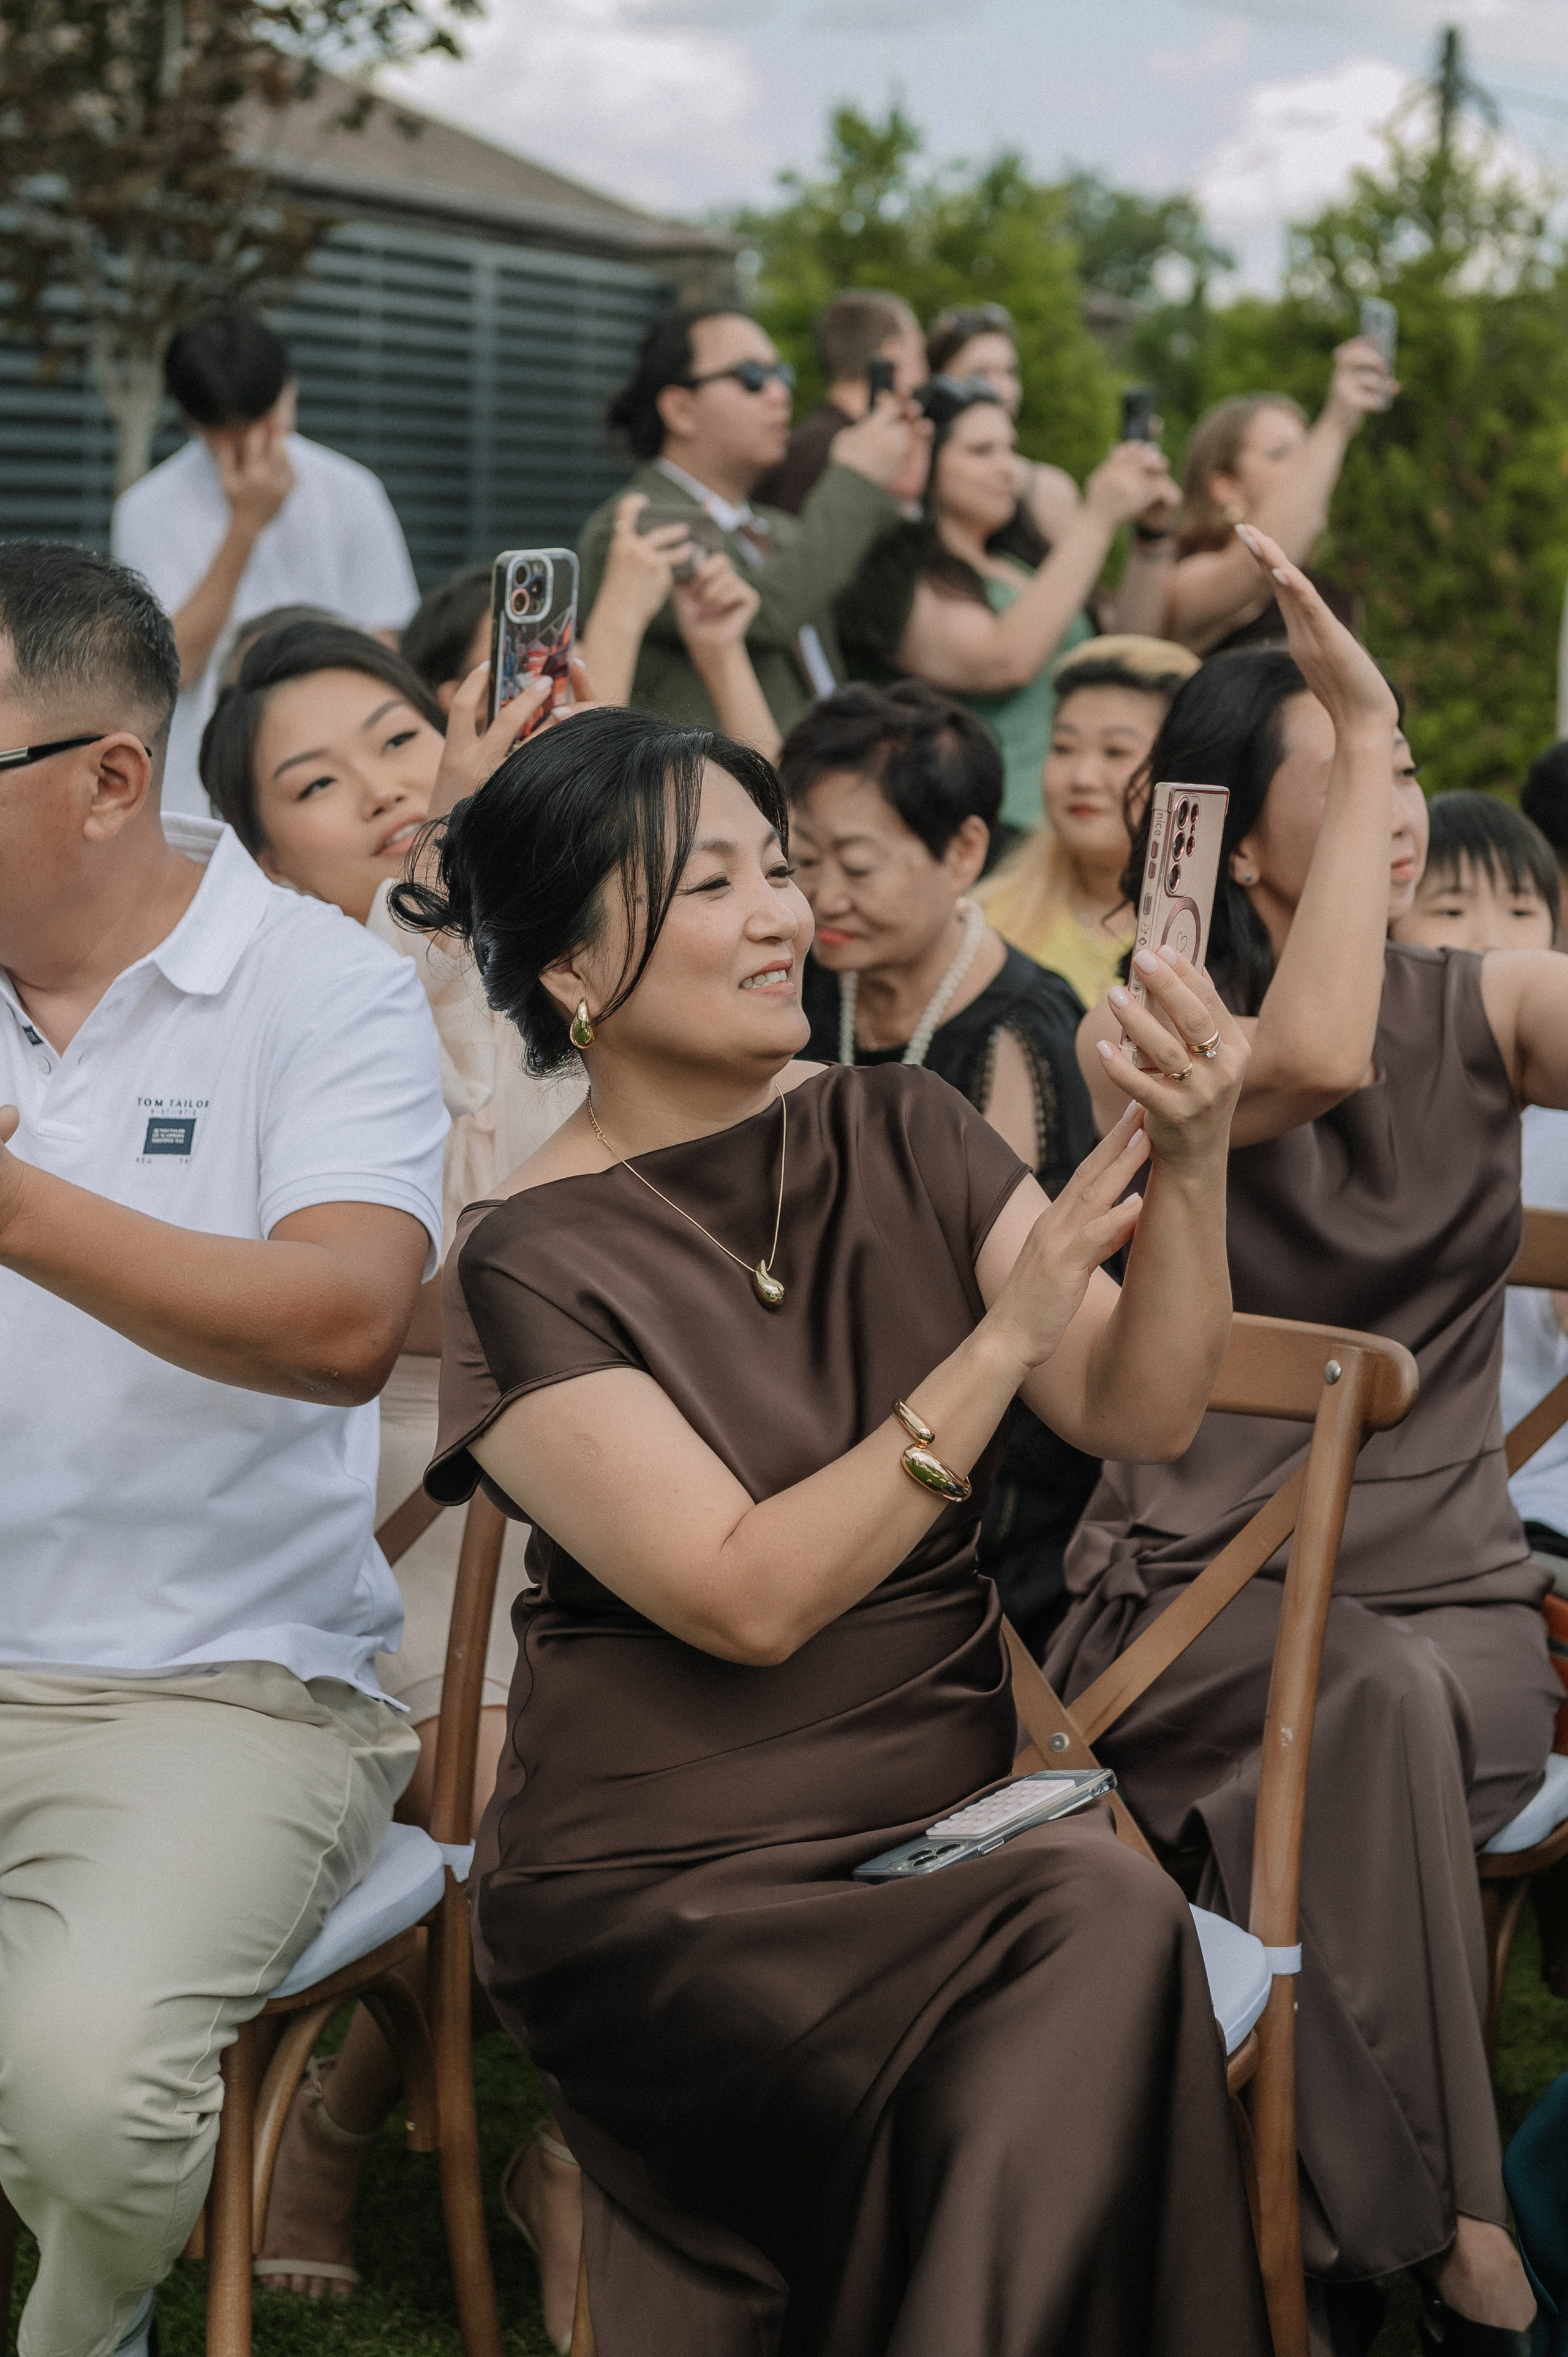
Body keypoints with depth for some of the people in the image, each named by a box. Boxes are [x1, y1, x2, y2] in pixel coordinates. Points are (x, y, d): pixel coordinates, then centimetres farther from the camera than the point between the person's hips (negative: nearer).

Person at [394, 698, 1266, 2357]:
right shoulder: (532, 1263, -9)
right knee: (1096, 1933, -27)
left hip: (947, 1817, 5)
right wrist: (1006, 1337, -22)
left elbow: (1138, 1412, -1)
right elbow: (749, 1599, -18)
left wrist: (1188, 1167, -18)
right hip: (665, 1888, -4)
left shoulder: (899, 1137, 7)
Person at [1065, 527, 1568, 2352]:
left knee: (1371, 1752, -32)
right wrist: (1353, 724, -20)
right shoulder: (1140, 1034, -1)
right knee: (1374, 1701, -35)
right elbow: (1310, 1061, -25)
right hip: (1195, 1586, -2)